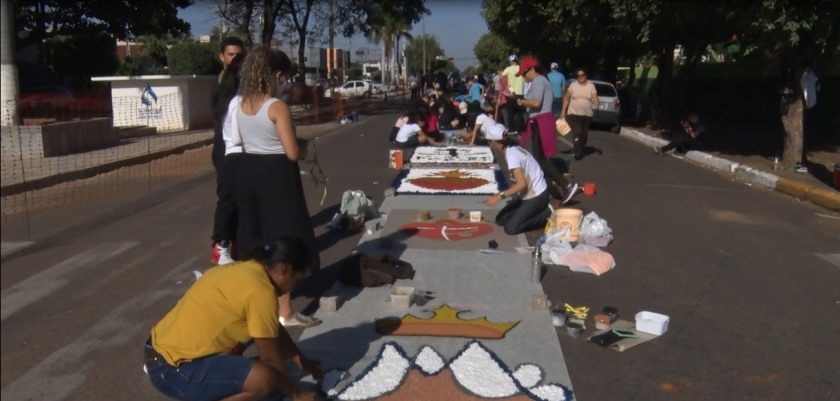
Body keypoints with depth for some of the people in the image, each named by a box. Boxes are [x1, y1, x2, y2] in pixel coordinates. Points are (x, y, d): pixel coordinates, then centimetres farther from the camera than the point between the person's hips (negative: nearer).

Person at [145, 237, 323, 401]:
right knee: (265, 378, -25)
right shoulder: (260, 291, -22)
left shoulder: (247, 270, 7)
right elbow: (270, 358, -13)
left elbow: (275, 330, 21)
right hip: (171, 371, -10)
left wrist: (303, 362, 26)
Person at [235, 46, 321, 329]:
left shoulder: (242, 106, 6)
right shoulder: (277, 107, -17)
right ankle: (285, 312, 6)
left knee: (255, 241, 18)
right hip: (276, 175, -7)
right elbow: (292, 153, -18)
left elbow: (246, 143, 14)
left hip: (248, 172, 8)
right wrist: (304, 149, 3)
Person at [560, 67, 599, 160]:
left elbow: (595, 98, -7)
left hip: (587, 115, 2)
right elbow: (566, 98, 3)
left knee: (584, 135, 12)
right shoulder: (573, 85, -1)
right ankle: (578, 153, -10)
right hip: (574, 114, -2)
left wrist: (596, 105, -30)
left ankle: (581, 150, 35)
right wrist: (563, 111, -3)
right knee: (577, 134, -16)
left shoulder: (591, 86, 2)